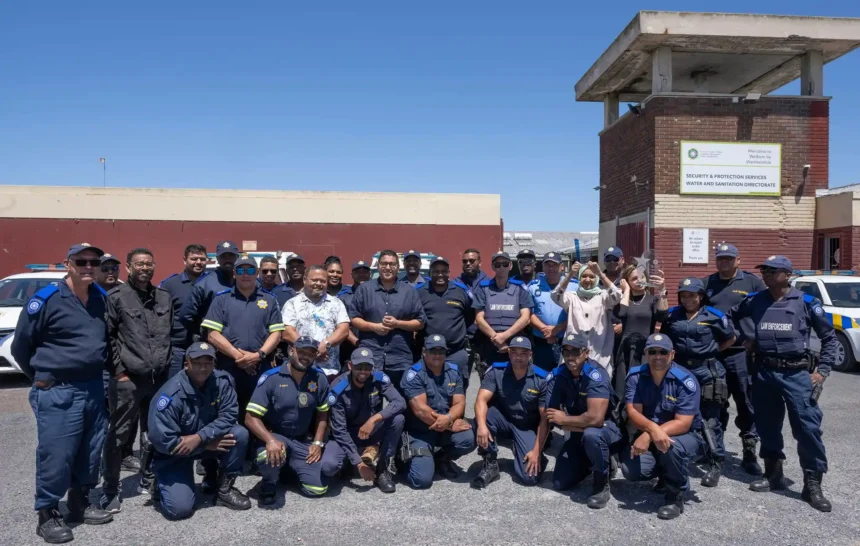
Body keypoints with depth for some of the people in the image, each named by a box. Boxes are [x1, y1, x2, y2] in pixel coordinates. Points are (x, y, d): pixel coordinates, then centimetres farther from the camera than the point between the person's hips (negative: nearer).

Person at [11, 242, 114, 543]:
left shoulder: (102, 298, 5)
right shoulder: (46, 299, -12)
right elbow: (20, 345, -3)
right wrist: (42, 377, 5)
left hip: (94, 388, 6)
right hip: (57, 392, -6)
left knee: (91, 451, 14)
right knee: (56, 455, -2)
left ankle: (80, 503, 30)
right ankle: (47, 515, 15)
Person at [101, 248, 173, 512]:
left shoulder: (165, 297, 11)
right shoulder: (116, 297, -3)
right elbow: (109, 337, -5)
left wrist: (169, 364, 10)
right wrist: (118, 370, -9)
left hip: (160, 378, 4)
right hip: (128, 380, -4)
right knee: (119, 436, 2)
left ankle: (148, 479, 29)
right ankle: (110, 490, 15)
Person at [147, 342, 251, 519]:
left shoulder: (222, 381, -15)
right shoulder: (172, 394, -27)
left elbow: (228, 416, -17)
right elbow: (161, 440, -27)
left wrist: (200, 437, -32)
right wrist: (207, 444, -23)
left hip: (208, 441, 4)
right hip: (174, 453, -4)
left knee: (240, 434, -24)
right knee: (179, 508, -19)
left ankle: (224, 489, -4)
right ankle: (162, 485, 17)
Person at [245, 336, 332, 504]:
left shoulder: (320, 378, -4)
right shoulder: (271, 378, -15)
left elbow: (322, 413, 10)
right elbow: (251, 418, -17)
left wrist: (318, 443, 0)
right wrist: (271, 440, -32)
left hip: (304, 441, 4)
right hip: (275, 435, -4)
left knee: (318, 488, -6)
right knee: (269, 456, -39)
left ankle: (292, 467, 25)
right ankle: (269, 484, -1)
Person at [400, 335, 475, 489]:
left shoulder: (454, 371, 4)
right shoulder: (414, 375, -13)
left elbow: (459, 404, -2)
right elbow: (420, 409, -20)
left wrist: (448, 419, -24)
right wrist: (450, 425, -19)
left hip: (448, 427, 5)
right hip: (420, 431, -4)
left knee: (468, 440, -26)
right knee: (422, 479, -19)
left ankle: (442, 459, 8)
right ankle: (413, 455, 17)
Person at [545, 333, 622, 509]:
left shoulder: (595, 375, -27)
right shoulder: (556, 376, -11)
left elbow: (595, 419, -35)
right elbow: (550, 416, -10)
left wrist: (564, 419, -20)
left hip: (608, 430, -6)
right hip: (578, 435, 6)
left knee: (591, 435, -40)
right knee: (559, 484, 2)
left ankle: (602, 484, -13)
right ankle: (594, 463, 27)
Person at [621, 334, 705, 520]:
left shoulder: (685, 380, -21)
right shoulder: (635, 376, -10)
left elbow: (683, 423, -26)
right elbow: (633, 412, -17)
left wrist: (648, 436, -37)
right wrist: (653, 429, -39)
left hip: (687, 437, -4)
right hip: (649, 437, 4)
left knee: (671, 446, -37)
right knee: (630, 470, -18)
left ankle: (676, 495, -8)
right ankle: (667, 472, 16)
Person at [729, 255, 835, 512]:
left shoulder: (807, 303, -2)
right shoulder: (754, 301, 5)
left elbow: (829, 337, 4)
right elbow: (732, 315, 25)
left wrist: (822, 370, -3)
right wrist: (746, 337, 12)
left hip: (796, 373, -3)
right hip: (764, 372, 4)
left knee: (807, 426, -7)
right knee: (767, 426, 11)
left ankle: (813, 484, 3)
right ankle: (773, 474, 26)